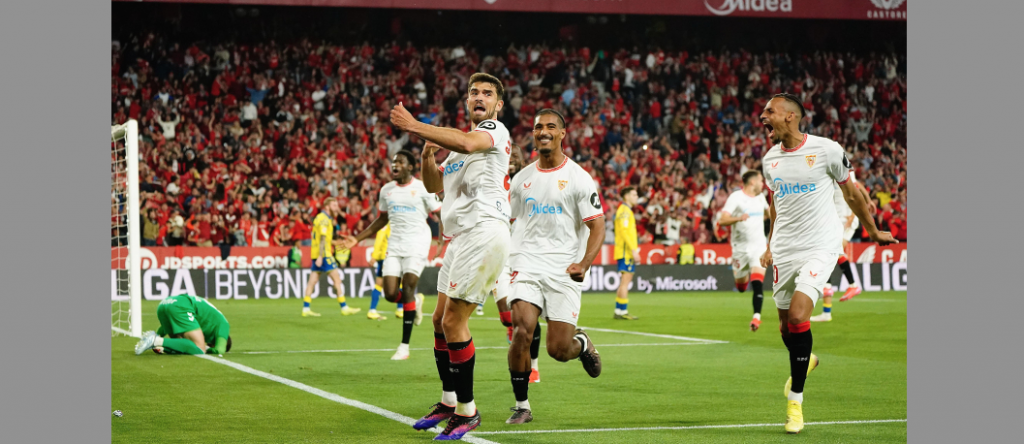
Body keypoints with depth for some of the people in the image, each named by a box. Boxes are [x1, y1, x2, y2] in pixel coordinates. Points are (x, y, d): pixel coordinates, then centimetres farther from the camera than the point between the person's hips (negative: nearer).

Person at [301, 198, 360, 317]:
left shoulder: (322, 218, 20)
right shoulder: (324, 219, -11)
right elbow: (322, 238, -19)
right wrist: (320, 256, -24)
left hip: (318, 255, 10)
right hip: (324, 254, -10)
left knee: (313, 281, 5)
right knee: (337, 278, -8)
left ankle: (306, 309, 3)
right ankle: (344, 308, -8)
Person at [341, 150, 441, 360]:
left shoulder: (422, 188, -4)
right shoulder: (387, 190, 11)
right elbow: (382, 219, 22)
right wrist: (357, 238, 17)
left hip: (416, 245, -5)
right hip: (394, 246, 5)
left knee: (407, 291, -13)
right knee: (390, 294, -8)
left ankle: (404, 346, -7)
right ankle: (415, 301, 29)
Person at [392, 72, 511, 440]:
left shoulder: (495, 131, -2)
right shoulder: (463, 139, 26)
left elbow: (466, 143, -25)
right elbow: (434, 185, 27)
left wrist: (415, 127, -28)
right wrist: (427, 156, 7)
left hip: (484, 232, -9)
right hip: (460, 237, 9)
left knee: (453, 321, -11)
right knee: (441, 320, 12)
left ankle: (467, 410, -4)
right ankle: (448, 402, 24)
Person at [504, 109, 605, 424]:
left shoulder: (578, 178, -1)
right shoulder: (521, 179, 11)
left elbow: (597, 226, -4)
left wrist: (584, 263, -20)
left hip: (564, 272, -2)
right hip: (527, 267, 2)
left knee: (558, 350, -5)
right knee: (522, 332, -18)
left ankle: (582, 344, 33)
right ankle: (522, 406, -4)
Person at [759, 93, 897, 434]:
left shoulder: (827, 150, -8)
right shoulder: (770, 159, 7)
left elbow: (851, 193, 6)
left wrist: (873, 231, 16)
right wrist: (771, 245, 23)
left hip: (820, 247, -5)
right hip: (784, 251, 5)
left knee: (797, 316, -20)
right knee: (786, 327, 8)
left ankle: (795, 400, -10)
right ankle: (805, 361, 43)